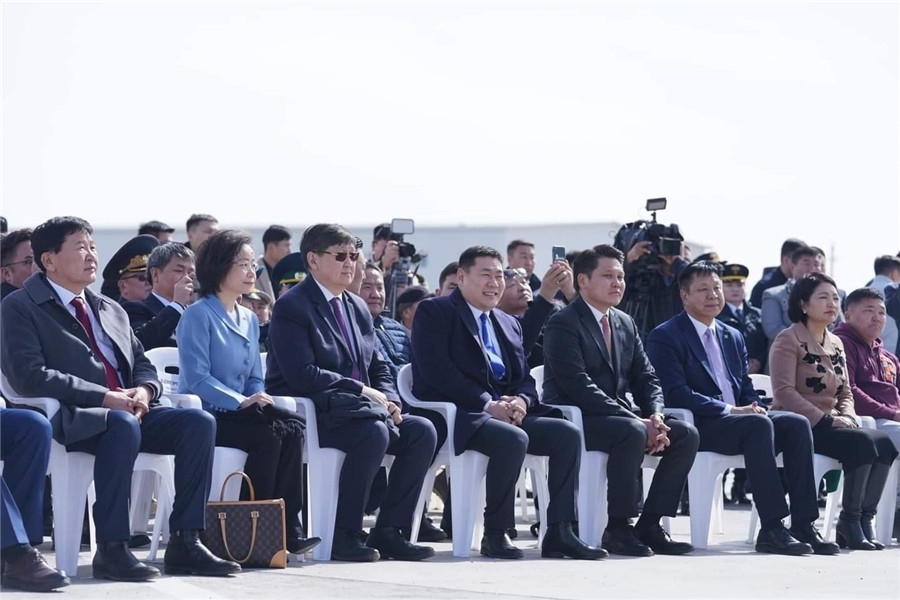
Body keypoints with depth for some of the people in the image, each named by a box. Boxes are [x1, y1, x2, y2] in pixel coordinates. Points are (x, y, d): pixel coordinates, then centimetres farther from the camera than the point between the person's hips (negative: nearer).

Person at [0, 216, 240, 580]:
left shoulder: (112, 311, 25)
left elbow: (143, 364, 23)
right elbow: (30, 376, -12)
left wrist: (143, 390, -4)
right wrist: (104, 397, -18)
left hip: (128, 411, 7)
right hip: (69, 419, -7)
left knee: (199, 422, -18)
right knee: (122, 425, -39)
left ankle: (185, 542, -18)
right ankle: (111, 550, -35)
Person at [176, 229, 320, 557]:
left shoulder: (249, 319, 20)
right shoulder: (198, 315, -5)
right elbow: (197, 377, -14)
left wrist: (260, 399, -4)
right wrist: (241, 402, -24)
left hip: (241, 413, 7)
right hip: (205, 416, -7)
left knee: (292, 428, -23)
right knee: (269, 434, -32)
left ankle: (287, 528, -27)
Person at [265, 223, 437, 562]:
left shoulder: (358, 308, 18)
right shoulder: (291, 307, -8)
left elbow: (378, 367, 20)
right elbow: (302, 374, -19)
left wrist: (389, 400, -3)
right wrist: (362, 391, -18)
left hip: (358, 408, 8)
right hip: (307, 414, -8)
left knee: (421, 432, -12)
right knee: (374, 432, -33)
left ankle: (387, 531, -10)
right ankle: (344, 535, -26)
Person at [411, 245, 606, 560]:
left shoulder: (509, 324, 25)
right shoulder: (434, 312, 2)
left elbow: (524, 378, 19)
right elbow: (436, 370, -12)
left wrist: (521, 401, -7)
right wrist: (487, 404, -19)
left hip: (506, 413, 7)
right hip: (457, 415, -7)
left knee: (567, 433, -14)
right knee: (513, 439, -34)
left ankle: (559, 532, -16)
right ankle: (495, 534, -23)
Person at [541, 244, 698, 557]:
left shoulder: (626, 324, 17)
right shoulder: (563, 324, -9)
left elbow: (646, 378, 14)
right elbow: (580, 387, -20)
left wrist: (655, 417, -10)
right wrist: (639, 422, -24)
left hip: (619, 415, 8)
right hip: (575, 421, -8)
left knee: (686, 434, -11)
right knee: (632, 432, -35)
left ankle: (649, 524, -8)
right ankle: (618, 528, -24)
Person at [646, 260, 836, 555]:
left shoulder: (733, 337, 23)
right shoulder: (665, 337, -1)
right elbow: (676, 393, -13)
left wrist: (755, 408, -4)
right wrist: (729, 410, -19)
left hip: (740, 418, 7)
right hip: (698, 427, -7)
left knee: (796, 423, -19)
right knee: (759, 425, -33)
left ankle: (803, 524, -23)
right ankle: (771, 529, -36)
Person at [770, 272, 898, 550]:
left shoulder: (836, 345, 19)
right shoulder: (788, 340, -4)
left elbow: (845, 393, 20)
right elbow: (783, 392, -14)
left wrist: (847, 417, -3)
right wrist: (827, 420, -18)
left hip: (829, 425, 7)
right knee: (862, 442, -29)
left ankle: (864, 517, -17)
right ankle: (850, 521, -19)